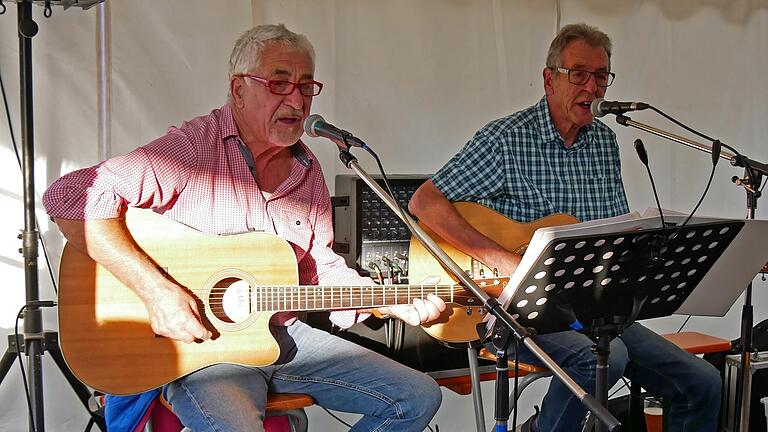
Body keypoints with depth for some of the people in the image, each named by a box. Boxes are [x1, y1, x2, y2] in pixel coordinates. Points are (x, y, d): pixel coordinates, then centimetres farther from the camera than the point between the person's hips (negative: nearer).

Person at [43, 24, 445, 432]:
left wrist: (394, 303, 2)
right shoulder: (192, 147, -14)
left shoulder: (307, 169, 9)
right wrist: (157, 290, -30)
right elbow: (70, 196, -24)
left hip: (285, 336, 7)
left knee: (418, 396, 2)